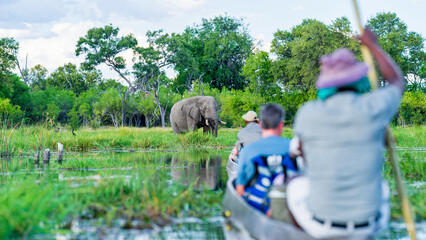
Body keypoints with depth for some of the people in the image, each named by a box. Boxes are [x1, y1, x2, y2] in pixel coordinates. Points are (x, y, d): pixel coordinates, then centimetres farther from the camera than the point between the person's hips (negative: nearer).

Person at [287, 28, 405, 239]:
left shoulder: (307, 113, -10)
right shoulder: (374, 108, -11)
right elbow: (397, 82, 14)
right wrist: (373, 46, 25)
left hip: (321, 222, -1)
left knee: (295, 185, 32)